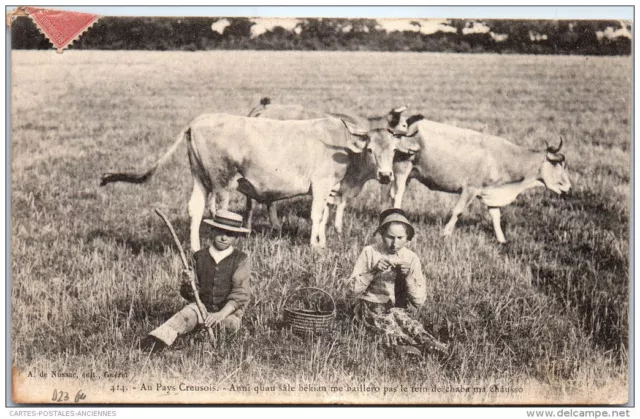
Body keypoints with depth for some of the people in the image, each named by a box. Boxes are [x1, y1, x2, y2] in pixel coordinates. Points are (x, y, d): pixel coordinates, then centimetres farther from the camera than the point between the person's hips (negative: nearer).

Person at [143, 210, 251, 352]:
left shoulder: (241, 260, -3)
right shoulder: (200, 257, 6)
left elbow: (240, 295, -12)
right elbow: (190, 295, 10)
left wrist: (221, 314, -27)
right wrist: (188, 284, -15)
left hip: (229, 310, -1)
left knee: (230, 324, -33)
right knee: (185, 315, -28)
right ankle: (157, 340, -45)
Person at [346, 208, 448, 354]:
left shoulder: (411, 258, 0)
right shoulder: (369, 252, -2)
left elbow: (419, 301, -4)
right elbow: (352, 289, -9)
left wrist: (409, 277, -19)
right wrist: (373, 271, -21)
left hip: (399, 309, 2)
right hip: (370, 308, -1)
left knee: (397, 314, -34)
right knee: (390, 317, -35)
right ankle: (425, 341, -52)